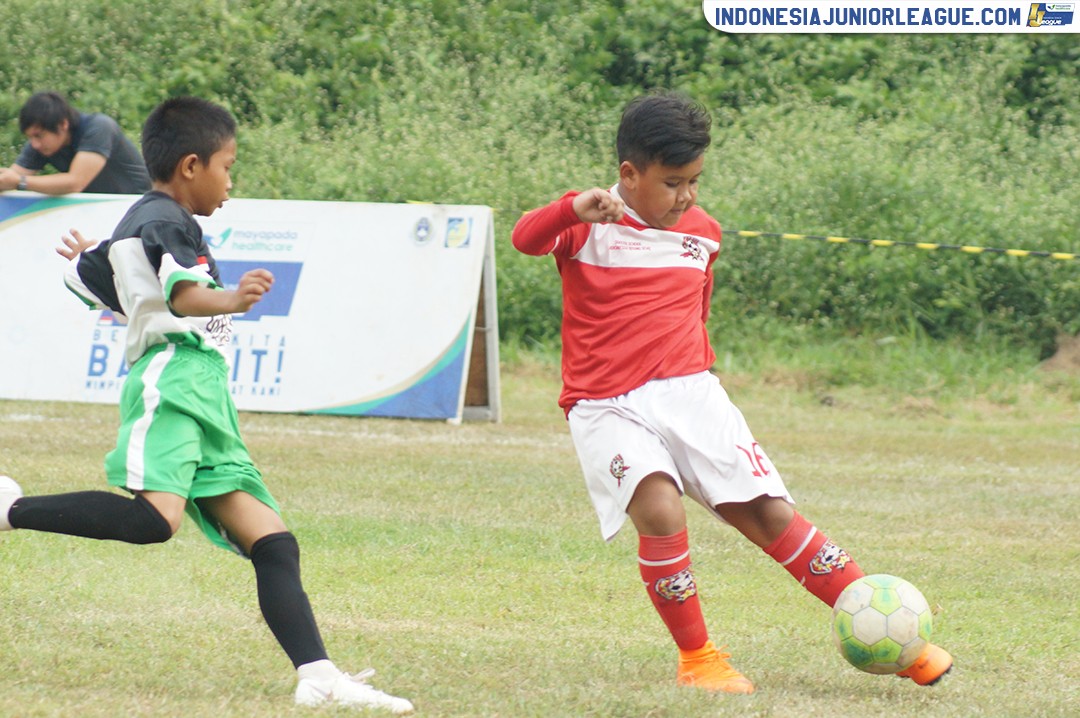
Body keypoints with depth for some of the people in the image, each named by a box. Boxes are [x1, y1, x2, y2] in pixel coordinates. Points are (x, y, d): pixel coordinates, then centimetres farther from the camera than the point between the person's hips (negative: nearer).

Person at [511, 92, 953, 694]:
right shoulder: (589, 225, -4)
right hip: (608, 410, -4)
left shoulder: (702, 232, 13)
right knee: (661, 511, -28)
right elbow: (526, 238, -24)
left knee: (771, 513, -3)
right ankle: (695, 658, -11)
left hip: (690, 395, 4)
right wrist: (575, 209, -42)